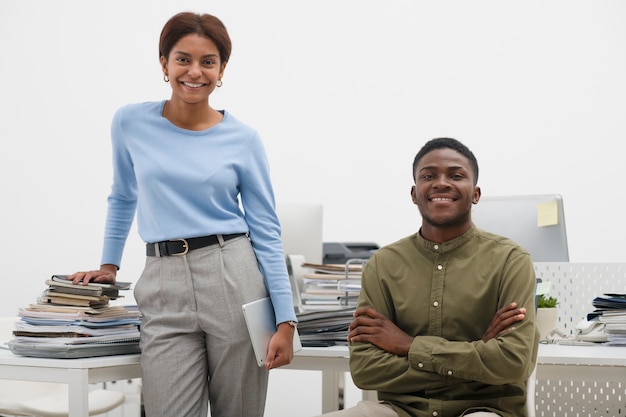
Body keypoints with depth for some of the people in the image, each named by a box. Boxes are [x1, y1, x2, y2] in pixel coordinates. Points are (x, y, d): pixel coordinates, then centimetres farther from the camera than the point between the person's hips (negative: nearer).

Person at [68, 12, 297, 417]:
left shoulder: (244, 139, 0)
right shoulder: (131, 123, 4)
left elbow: (267, 230, 0)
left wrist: (286, 320, -5)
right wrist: (109, 266, 22)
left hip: (234, 279, -1)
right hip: (165, 286, 1)